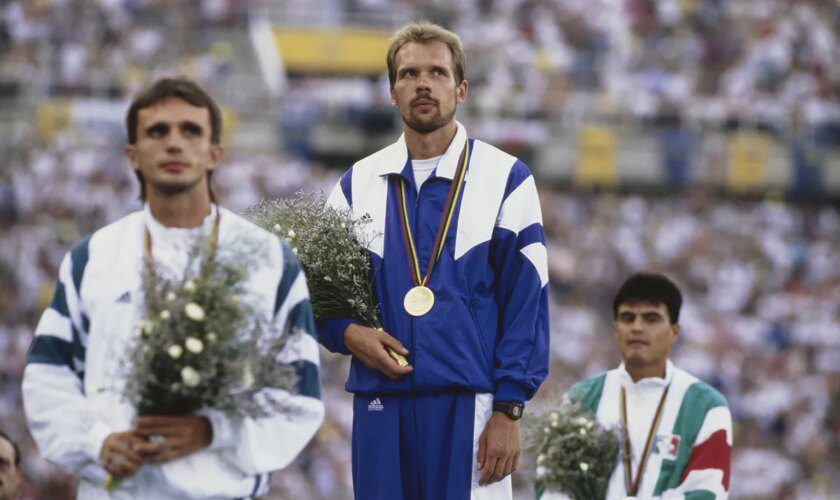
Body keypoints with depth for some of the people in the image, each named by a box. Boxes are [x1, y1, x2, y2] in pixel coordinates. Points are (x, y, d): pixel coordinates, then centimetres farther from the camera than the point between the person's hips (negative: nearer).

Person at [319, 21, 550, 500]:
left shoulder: (504, 178, 4)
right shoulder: (359, 184, 14)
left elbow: (526, 303, 0)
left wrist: (508, 410, -8)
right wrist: (348, 333, -5)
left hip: (469, 406, -3)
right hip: (381, 408, 3)